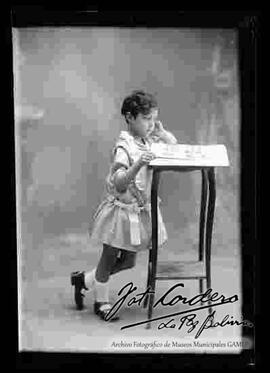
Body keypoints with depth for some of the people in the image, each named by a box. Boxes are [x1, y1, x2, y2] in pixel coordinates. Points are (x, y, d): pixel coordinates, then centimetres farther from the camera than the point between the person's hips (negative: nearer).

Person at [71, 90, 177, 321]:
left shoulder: (148, 142, 1)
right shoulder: (124, 147, -22)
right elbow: (119, 184, -30)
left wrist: (161, 132, -4)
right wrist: (138, 164, -45)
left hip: (142, 211, 8)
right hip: (122, 210, -8)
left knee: (128, 262, 18)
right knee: (109, 259, 11)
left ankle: (84, 279, 37)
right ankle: (101, 302, 32)